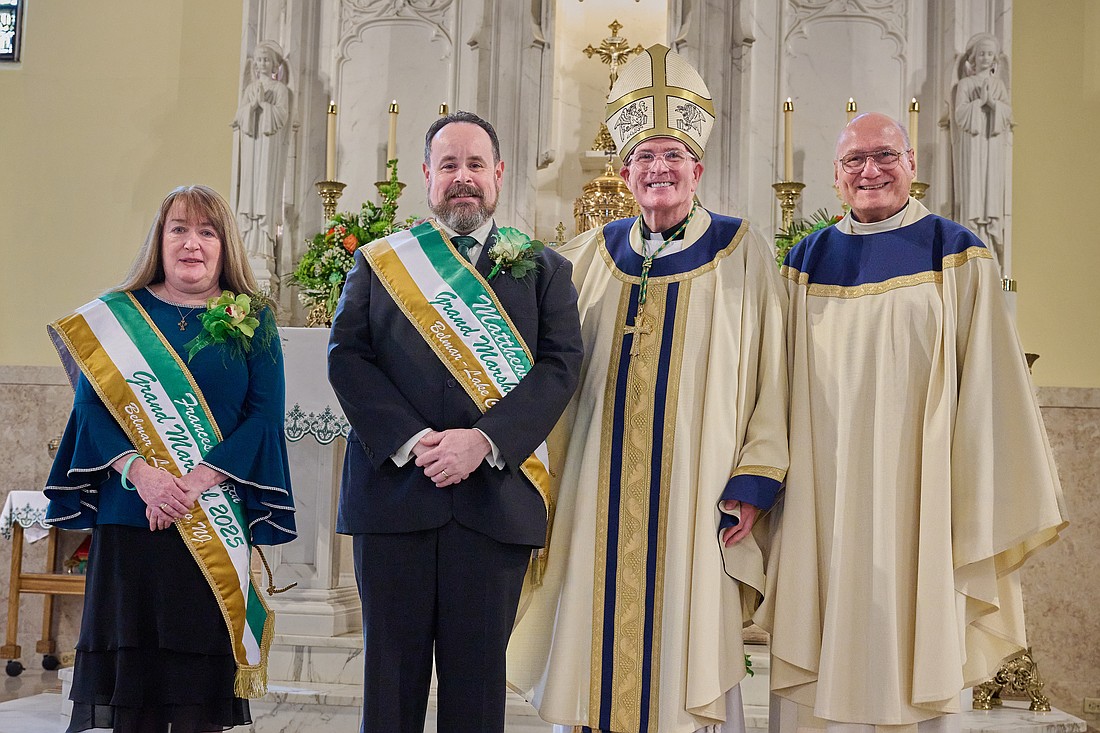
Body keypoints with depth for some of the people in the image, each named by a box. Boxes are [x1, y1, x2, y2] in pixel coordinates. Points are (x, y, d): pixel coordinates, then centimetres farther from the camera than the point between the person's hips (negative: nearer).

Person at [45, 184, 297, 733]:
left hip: (216, 524, 0)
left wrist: (195, 482, -14)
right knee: (130, 669, 2)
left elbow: (264, 416, -2)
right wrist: (140, 472, -16)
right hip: (127, 518, 1)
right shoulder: (116, 316, 9)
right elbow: (91, 405, 1)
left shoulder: (251, 326, 7)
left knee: (200, 670, 1)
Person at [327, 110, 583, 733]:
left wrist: (484, 440, -14)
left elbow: (561, 365, -1)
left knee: (478, 673, 5)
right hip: (393, 490, 1)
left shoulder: (543, 268, 11)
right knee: (392, 669, 7)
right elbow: (347, 356, 2)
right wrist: (409, 441, -12)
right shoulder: (379, 261, 12)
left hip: (496, 495, 0)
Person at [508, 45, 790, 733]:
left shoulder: (741, 251, 1)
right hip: (604, 496, 3)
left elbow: (769, 375, -2)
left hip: (693, 493, -3)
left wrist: (753, 484, -8)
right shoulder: (595, 252, 11)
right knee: (602, 650, 6)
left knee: (685, 644, 0)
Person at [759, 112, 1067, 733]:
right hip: (822, 502, 2)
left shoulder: (958, 256, 2)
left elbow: (986, 381, -1)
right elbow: (782, 383, 12)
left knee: (911, 648, 3)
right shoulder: (807, 262, 10)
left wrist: (985, 508, -5)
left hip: (917, 496, -2)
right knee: (822, 667, 5)